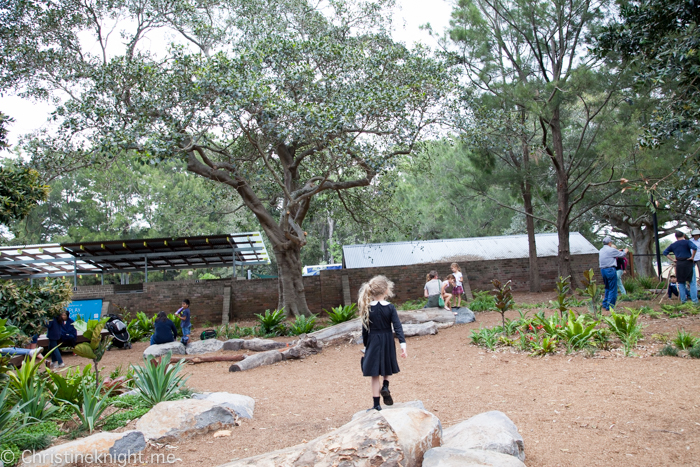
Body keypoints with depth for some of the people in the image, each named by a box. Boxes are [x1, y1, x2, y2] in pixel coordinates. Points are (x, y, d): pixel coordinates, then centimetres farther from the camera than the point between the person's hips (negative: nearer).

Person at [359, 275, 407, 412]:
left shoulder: (367, 308, -7)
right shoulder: (390, 308, -9)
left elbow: (365, 329, -1)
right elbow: (397, 327, -16)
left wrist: (365, 345, 10)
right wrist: (403, 343, -18)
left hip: (373, 342, 0)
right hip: (387, 342, 0)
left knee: (375, 375, 6)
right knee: (387, 367, 28)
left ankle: (376, 405, 11)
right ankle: (385, 387, 6)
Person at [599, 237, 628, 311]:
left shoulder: (601, 250, 12)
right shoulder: (611, 250, -10)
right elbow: (622, 255, 3)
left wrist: (617, 251, 39)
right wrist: (625, 251, 24)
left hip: (602, 270, 8)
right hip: (610, 269, -8)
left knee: (607, 288, 20)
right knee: (612, 289, -2)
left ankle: (605, 305, 21)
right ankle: (609, 307, -3)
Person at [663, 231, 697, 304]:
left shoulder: (673, 245, 8)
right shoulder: (687, 242, -4)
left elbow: (665, 252, 7)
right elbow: (694, 248, -22)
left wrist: (672, 260, 5)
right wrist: (692, 257, -12)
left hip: (679, 264, 3)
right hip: (688, 263, -3)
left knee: (681, 283, 11)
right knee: (692, 282, 3)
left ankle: (683, 299, 9)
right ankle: (694, 300, 0)